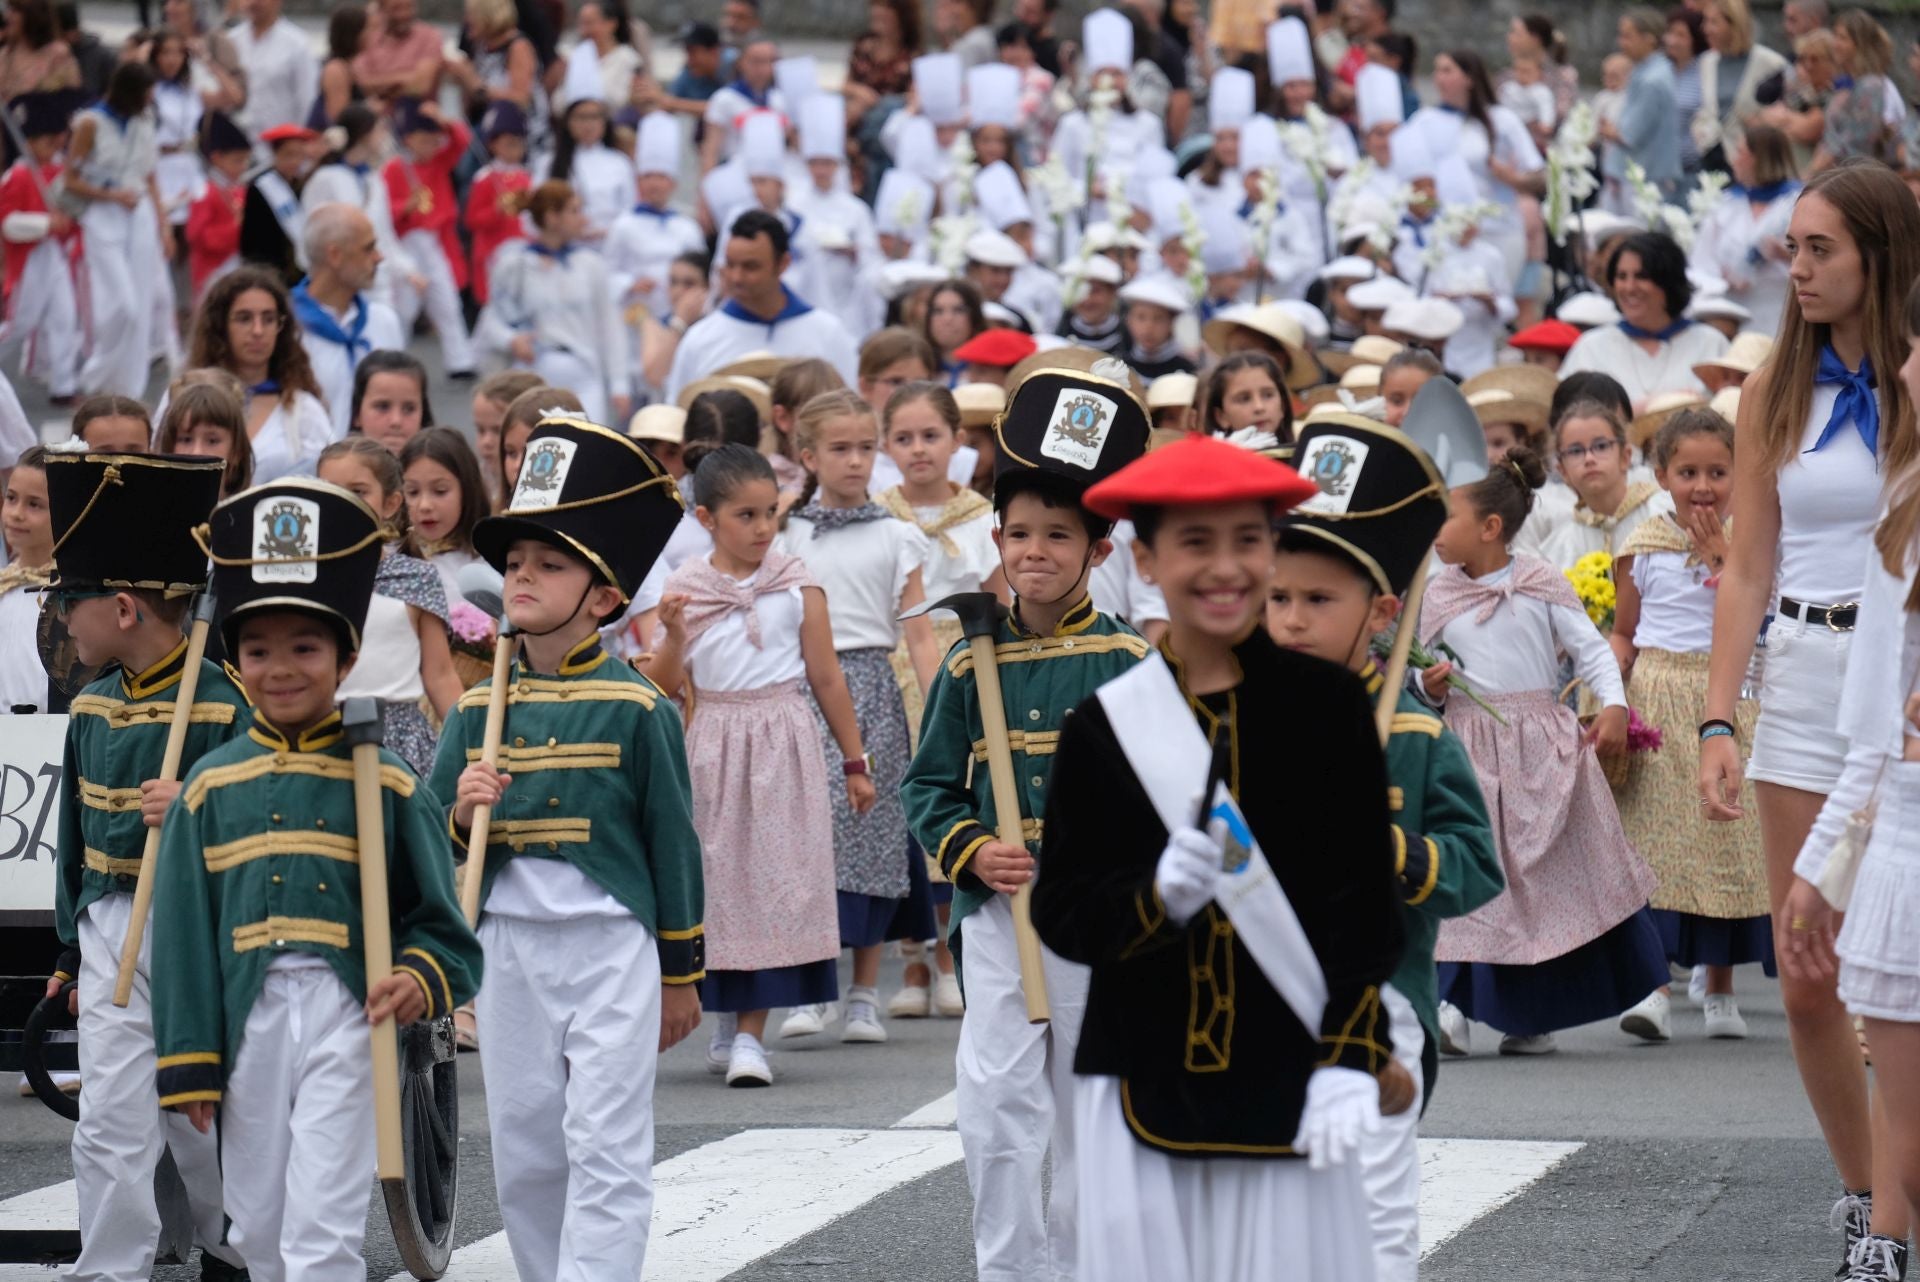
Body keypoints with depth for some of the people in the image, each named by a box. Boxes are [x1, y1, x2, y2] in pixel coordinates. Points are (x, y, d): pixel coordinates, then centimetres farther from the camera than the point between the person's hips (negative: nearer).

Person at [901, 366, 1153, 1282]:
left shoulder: (1129, 663, -3)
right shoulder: (971, 666, 3)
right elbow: (929, 784, 6)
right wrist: (973, 853, -10)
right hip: (997, 909, 1)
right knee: (995, 1104, -6)